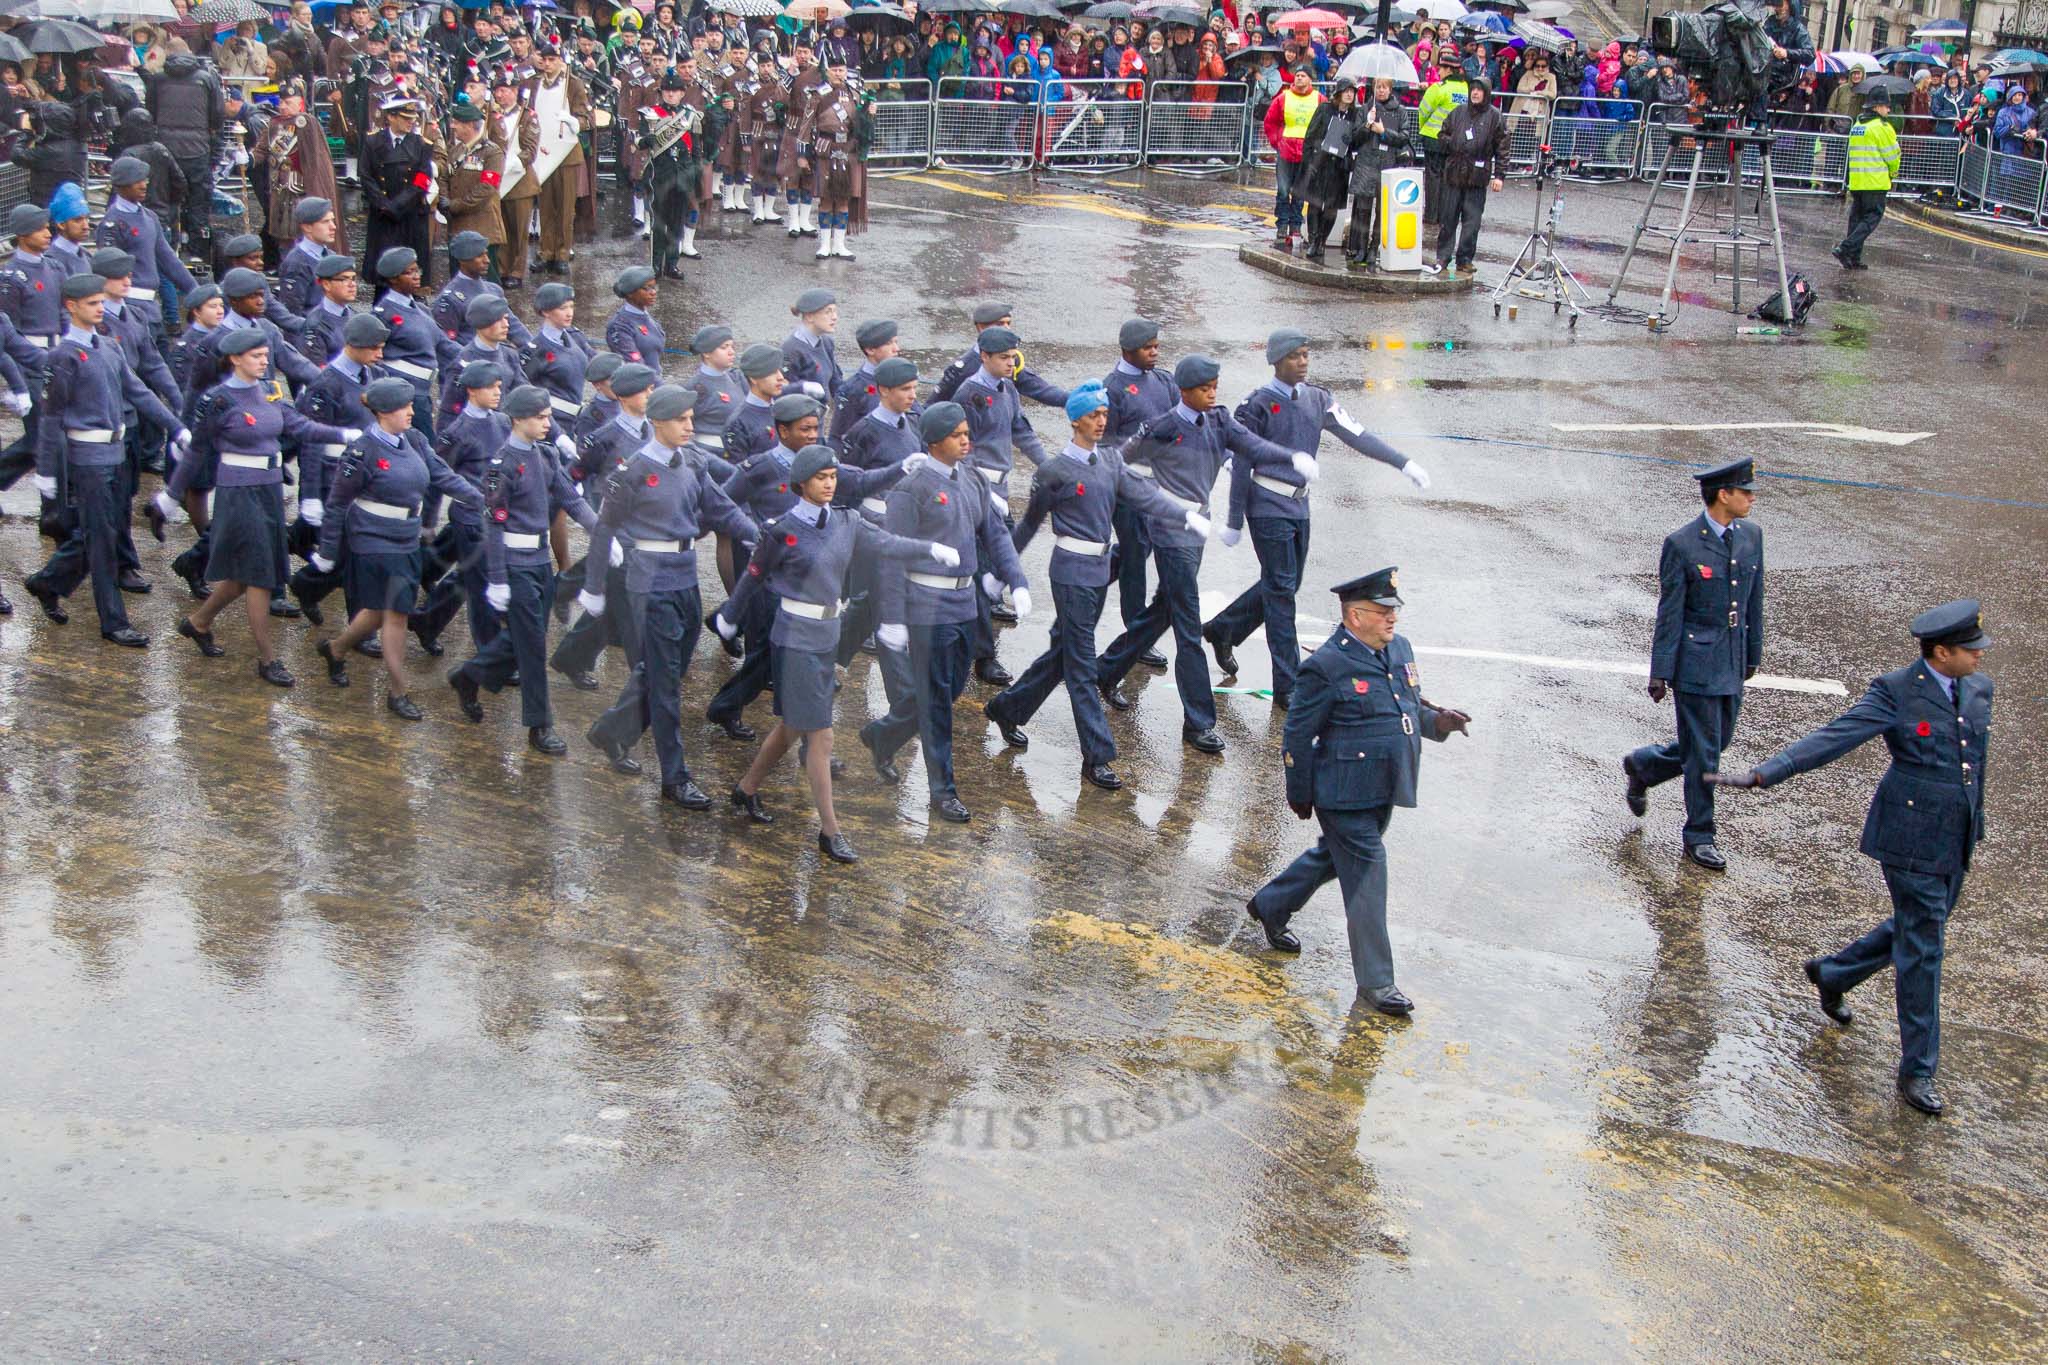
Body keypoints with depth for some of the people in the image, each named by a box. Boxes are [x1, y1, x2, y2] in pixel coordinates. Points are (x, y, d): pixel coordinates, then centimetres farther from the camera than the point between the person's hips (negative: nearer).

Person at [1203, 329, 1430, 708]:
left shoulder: (1318, 399, 6)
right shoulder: (1258, 404, -11)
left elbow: (1356, 435, 2)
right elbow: (1241, 465, -8)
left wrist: (1403, 463, -7)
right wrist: (1234, 522, -6)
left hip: (1299, 505, 7)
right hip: (1268, 506, -7)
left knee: (1283, 584, 15)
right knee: (1281, 588, -6)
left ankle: (1222, 630, 37)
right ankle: (1288, 687, -3)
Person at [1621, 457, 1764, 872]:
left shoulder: (1750, 536, 4)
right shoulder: (1681, 544, -14)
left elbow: (1754, 601, 13)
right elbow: (1669, 614, -11)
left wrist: (1753, 654, 17)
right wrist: (1660, 673, -10)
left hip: (1732, 663, 7)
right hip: (1696, 662, -7)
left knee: (1717, 741, 16)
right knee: (1702, 751, 0)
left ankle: (1641, 765, 39)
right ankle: (1699, 837, 14)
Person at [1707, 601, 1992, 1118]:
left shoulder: (1977, 689, 5)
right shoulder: (1895, 692, -15)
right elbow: (1830, 740, -21)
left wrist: (1974, 823, 24)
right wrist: (1762, 774, -30)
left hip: (1956, 843, 7)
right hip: (1910, 840, -7)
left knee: (1918, 932, 20)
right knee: (1920, 948, -1)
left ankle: (1832, 973, 45)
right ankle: (1918, 1070, 10)